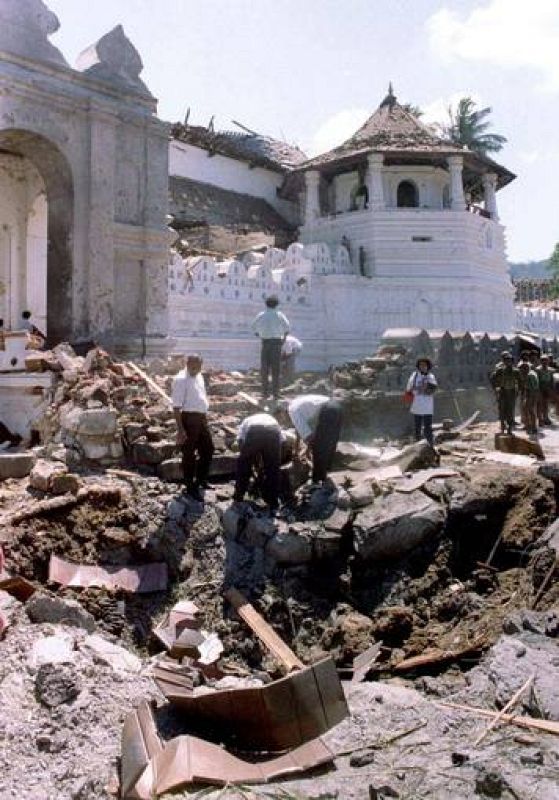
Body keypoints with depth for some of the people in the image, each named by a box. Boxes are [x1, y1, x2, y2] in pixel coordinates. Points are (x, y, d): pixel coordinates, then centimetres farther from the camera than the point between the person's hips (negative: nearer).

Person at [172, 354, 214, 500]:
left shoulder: (199, 377, 10)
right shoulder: (181, 380, -16)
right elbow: (176, 407, -18)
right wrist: (180, 429, -21)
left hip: (202, 418, 9)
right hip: (189, 418, -8)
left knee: (208, 449, 18)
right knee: (189, 454, 4)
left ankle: (201, 479, 38)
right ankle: (190, 487, 18)